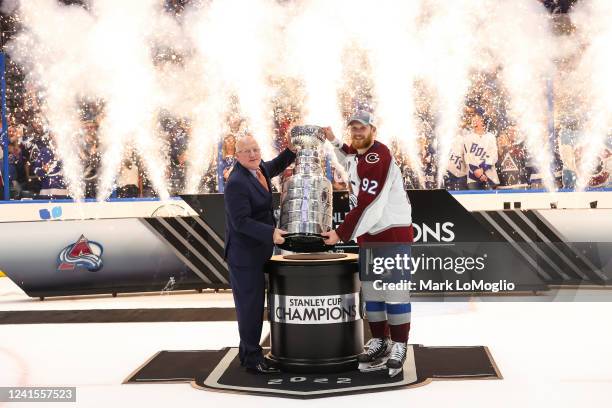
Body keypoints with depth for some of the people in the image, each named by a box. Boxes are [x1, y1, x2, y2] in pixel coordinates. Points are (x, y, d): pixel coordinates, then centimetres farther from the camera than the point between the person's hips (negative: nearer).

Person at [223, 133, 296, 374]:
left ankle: (248, 352, 29)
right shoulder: (236, 183, -22)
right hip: (244, 253, -10)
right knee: (250, 305, -4)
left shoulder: (258, 169, 6)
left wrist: (290, 151, 12)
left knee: (254, 304, 17)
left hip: (256, 252, 10)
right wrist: (270, 233, -30)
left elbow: (275, 167, 28)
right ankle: (252, 359, 6)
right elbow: (241, 221, -25)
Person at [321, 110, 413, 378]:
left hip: (393, 231, -9)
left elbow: (367, 205, -27)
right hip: (367, 232, 9)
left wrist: (341, 234, -25)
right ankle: (379, 341, 21)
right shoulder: (356, 152, 7)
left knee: (394, 289, -5)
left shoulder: (379, 158, -21)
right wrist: (333, 141, 20)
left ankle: (399, 346, 5)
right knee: (370, 288, 10)